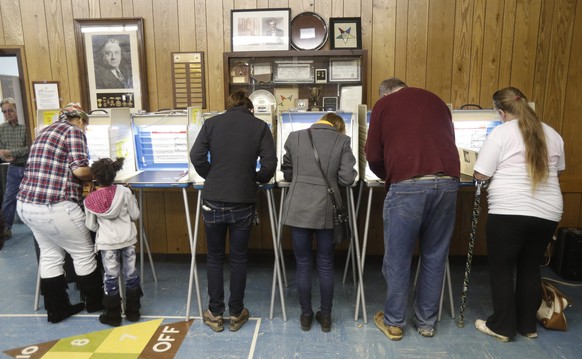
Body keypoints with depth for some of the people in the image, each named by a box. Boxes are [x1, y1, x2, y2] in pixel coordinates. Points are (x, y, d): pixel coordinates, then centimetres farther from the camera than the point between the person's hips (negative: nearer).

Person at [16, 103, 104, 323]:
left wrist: (84, 178, 22)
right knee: (84, 254, 10)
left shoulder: (46, 131, 20)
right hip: (54, 207, -9)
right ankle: (95, 302, 26)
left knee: (50, 256, 18)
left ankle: (56, 310, 27)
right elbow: (80, 170, -18)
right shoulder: (74, 131, -5)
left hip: (26, 204, 9)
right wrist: (95, 176, 2)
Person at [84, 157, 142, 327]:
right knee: (130, 272, 12)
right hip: (127, 239, 1)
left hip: (107, 243, -1)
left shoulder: (90, 200, -6)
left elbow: (91, 226, 2)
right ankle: (133, 311, 21)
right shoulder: (124, 191, -7)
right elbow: (135, 215, 0)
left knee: (111, 276, 9)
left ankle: (113, 315, 17)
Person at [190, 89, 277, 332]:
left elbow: (196, 156, -5)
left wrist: (213, 178, 11)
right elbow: (269, 165, -6)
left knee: (215, 258, 15)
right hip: (243, 203, 0)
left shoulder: (212, 123, 3)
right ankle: (236, 314, 25)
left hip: (213, 201, 1)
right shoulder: (260, 126, 1)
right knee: (238, 258, 14)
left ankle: (215, 314, 25)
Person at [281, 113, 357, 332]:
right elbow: (347, 178, -5)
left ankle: (306, 316, 23)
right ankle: (326, 317, 24)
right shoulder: (342, 141, 1)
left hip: (299, 209, 1)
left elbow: (287, 174, 11)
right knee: (325, 265, 13)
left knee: (303, 264, 11)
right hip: (326, 210, 0)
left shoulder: (295, 137, 5)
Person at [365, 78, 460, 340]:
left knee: (397, 258, 8)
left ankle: (393, 323, 21)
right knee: (435, 257, 14)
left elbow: (374, 156, 10)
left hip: (408, 186, -4)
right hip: (448, 183, 5)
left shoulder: (383, 104, 13)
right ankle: (426, 322, 27)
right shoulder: (436, 100, 25)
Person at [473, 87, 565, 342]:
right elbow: (559, 169, 25)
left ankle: (502, 327, 18)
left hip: (509, 212, -6)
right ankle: (528, 326, 30)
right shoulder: (552, 134, 11)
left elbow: (480, 175, -8)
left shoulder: (501, 133, -7)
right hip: (547, 213, 6)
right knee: (531, 268, 19)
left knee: (502, 269, 8)